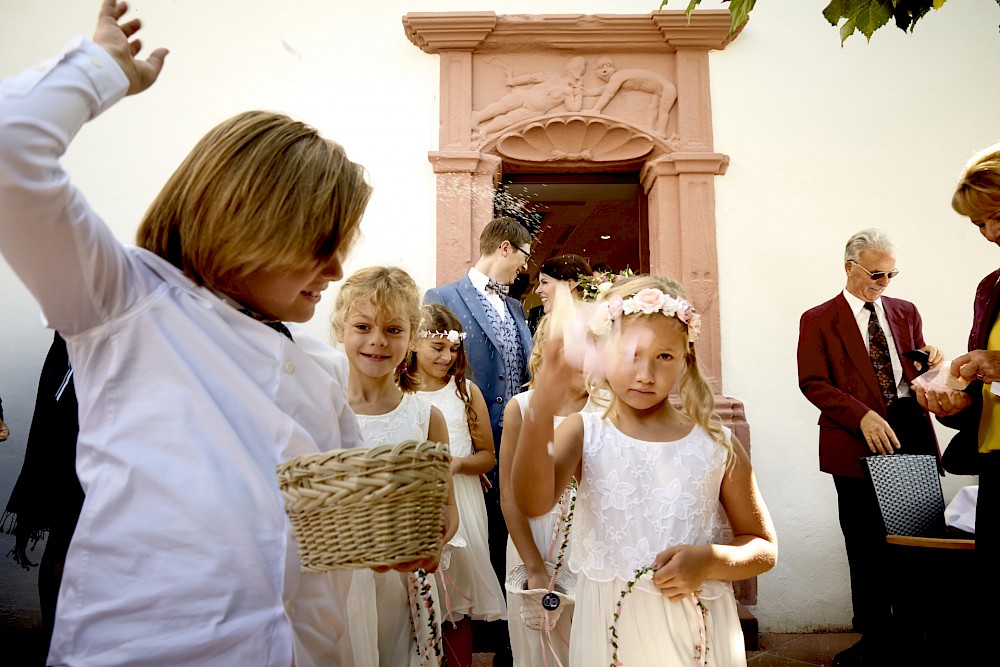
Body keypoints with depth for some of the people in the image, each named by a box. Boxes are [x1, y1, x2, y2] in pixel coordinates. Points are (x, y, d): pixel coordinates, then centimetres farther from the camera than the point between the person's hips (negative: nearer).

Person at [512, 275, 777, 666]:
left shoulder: (718, 445, -3)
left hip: (697, 633, 1)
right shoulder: (584, 433, -7)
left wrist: (710, 560, -15)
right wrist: (541, 408, -39)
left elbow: (764, 549, 5)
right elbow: (534, 502, -26)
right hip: (607, 631, -1)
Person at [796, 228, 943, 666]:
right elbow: (813, 383, -6)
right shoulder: (818, 320, 3)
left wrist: (931, 365, -6)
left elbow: (918, 373, 18)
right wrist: (863, 417, -19)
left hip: (911, 433, 3)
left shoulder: (906, 313, 16)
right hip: (857, 444, -3)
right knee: (866, 546, 6)